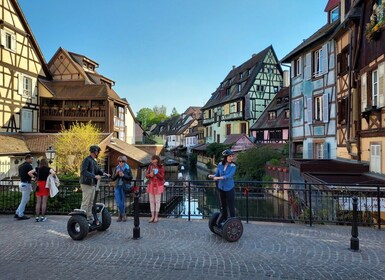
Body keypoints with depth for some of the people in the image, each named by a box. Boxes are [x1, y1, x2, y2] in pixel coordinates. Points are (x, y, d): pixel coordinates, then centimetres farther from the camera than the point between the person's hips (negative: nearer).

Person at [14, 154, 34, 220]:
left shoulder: (20, 166, 13)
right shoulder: (28, 166, -15)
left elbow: (19, 175, 18)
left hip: (22, 183, 9)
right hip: (26, 184, -9)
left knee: (25, 199, 18)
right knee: (24, 200, -1)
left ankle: (17, 213, 20)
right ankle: (20, 215, 5)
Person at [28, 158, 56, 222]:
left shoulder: (37, 169, 5)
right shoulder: (48, 169, -3)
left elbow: (29, 173, -2)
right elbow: (54, 173, -21)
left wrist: (34, 177, 6)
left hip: (39, 185, 3)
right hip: (46, 185, -3)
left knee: (38, 202, 8)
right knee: (44, 202, 3)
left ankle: (37, 217, 10)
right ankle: (42, 217, 7)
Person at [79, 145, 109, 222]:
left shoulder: (94, 161, 14)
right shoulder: (87, 160, -15)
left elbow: (98, 170, 19)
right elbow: (83, 171, -26)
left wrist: (103, 173, -2)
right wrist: (94, 176, -33)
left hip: (92, 184, 10)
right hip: (86, 184, -10)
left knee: (91, 202, 17)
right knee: (85, 202, -6)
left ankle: (89, 217, 27)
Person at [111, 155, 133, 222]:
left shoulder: (128, 168, 0)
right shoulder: (117, 168, 10)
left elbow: (130, 178, -2)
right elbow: (113, 178, 11)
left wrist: (123, 175, -14)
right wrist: (116, 174, -7)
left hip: (124, 187, -3)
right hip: (117, 186, 3)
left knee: (123, 201, 1)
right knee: (118, 201, 0)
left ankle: (121, 215, 13)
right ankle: (123, 215, 13)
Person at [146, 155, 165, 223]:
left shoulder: (161, 167, -10)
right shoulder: (150, 166, 0)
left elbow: (162, 177, -12)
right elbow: (146, 175, 1)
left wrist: (156, 173, -27)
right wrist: (150, 175, -21)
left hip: (158, 186, -4)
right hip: (151, 185, 4)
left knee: (157, 201, 5)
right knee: (151, 201, 8)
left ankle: (156, 216, 16)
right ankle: (152, 216, 19)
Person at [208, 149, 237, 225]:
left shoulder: (233, 166, -13)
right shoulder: (220, 164, -2)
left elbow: (229, 176, -25)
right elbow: (217, 175, 4)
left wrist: (219, 178, -34)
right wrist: (212, 176, -17)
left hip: (229, 189, -4)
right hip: (221, 188, 4)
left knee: (231, 206, 0)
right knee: (223, 206, 18)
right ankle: (223, 218, 36)